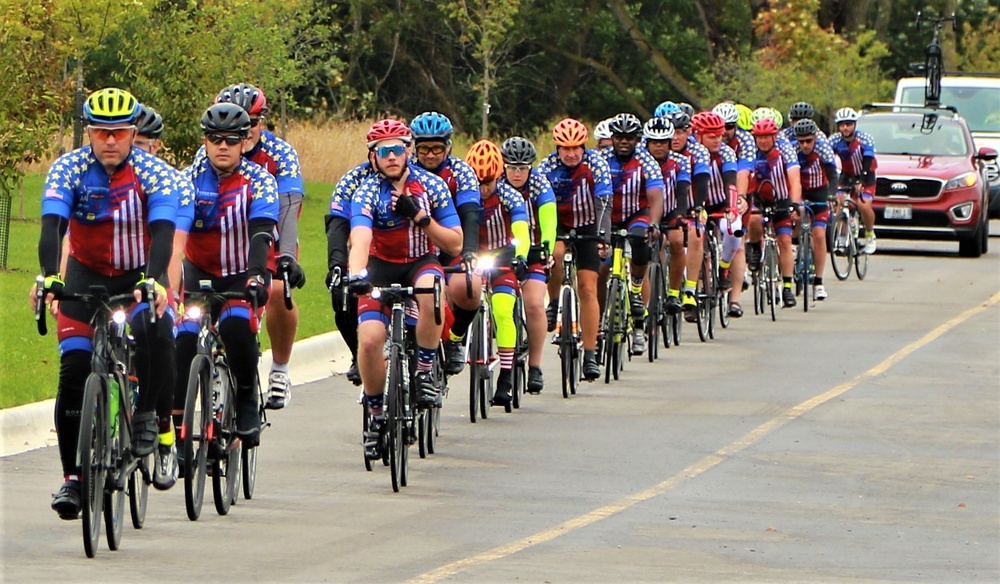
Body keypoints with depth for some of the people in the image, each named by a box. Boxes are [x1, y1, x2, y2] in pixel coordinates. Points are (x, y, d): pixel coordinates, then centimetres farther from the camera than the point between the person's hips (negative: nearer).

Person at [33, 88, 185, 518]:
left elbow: (162, 234, -30)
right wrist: (49, 277, -46)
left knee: (156, 334, -32)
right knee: (74, 370, -12)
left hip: (139, 276, -1)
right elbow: (51, 226, -28)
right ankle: (72, 477, -4)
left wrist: (152, 282, -49)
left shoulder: (155, 174, -18)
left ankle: (153, 423, -13)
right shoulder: (68, 169, -16)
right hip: (86, 276, 1)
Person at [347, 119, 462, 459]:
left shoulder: (432, 186, -11)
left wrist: (418, 215, -25)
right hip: (381, 267, 0)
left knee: (430, 292, -37)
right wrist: (356, 275, -53)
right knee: (369, 340, -21)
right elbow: (360, 238, -33)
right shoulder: (368, 191, -16)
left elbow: (455, 244, -11)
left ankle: (425, 373, -19)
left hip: (422, 263, 0)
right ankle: (375, 415, 2)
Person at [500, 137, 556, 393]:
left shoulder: (539, 184, -14)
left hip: (532, 254, -1)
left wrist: (547, 247, -45)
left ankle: (535, 367, -7)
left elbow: (548, 218, -27)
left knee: (534, 305, -18)